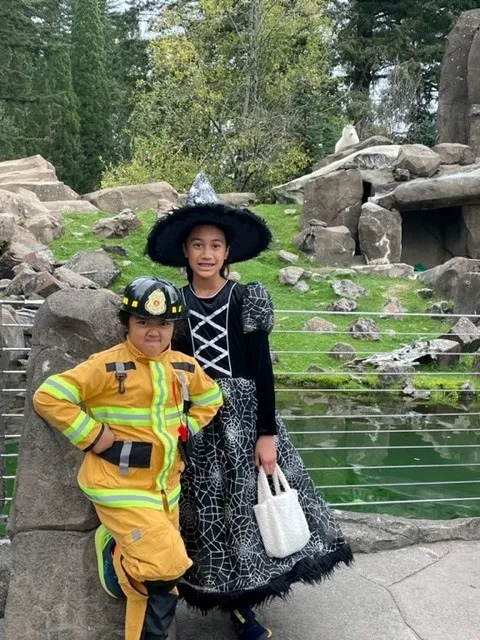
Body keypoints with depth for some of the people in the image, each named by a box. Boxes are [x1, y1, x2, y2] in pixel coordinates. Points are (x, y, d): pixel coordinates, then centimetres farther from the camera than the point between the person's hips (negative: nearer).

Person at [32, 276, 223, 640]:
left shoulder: (185, 367, 3)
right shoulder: (107, 366, -15)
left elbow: (211, 398, 21)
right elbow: (48, 397, -17)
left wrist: (188, 428, 5)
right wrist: (93, 435, -19)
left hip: (166, 484, 6)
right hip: (120, 484, -6)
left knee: (160, 576, 14)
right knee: (167, 564, -14)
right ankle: (115, 556, 16)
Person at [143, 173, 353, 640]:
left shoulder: (247, 299, -6)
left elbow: (263, 369, -7)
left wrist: (268, 433, -10)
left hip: (243, 416, -2)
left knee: (247, 505, 6)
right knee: (208, 514, 10)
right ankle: (230, 601, 29)